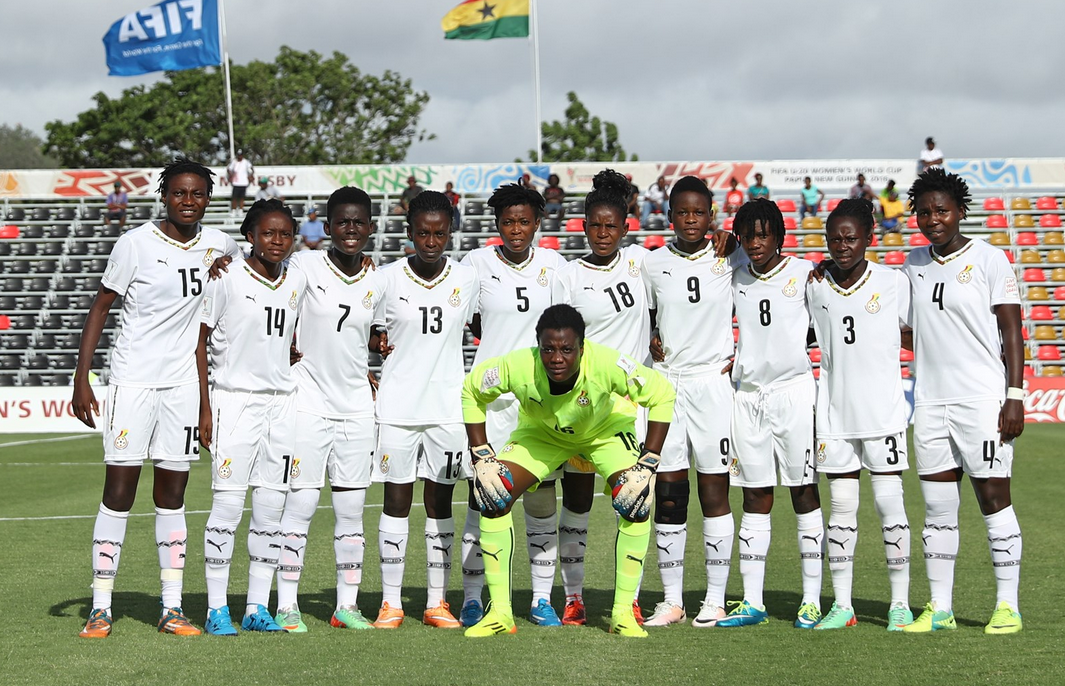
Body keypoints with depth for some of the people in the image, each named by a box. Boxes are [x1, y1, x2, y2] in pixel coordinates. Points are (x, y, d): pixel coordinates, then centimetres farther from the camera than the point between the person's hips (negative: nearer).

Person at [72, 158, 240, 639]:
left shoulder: (219, 246, 6)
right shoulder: (135, 244, -6)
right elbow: (99, 308, -3)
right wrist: (81, 379, -8)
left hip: (185, 383, 4)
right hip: (132, 381, -4)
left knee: (172, 497, 7)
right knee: (118, 494, -4)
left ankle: (172, 608, 10)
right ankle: (101, 609, 1)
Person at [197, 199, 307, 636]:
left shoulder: (298, 281, 10)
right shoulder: (226, 279, -5)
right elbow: (198, 341, -4)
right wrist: (204, 407, -9)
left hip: (282, 402, 5)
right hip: (233, 399, -5)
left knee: (271, 510, 5)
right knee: (227, 506, -6)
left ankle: (257, 608, 12)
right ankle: (217, 609, 1)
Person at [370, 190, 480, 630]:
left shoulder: (467, 279, 3)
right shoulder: (388, 279, -3)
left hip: (448, 407, 2)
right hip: (397, 407, -2)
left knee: (440, 503, 6)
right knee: (396, 500, 2)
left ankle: (437, 602, 13)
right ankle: (390, 602, 8)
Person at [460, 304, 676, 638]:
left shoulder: (607, 365, -40)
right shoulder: (518, 367, -36)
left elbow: (662, 394, -24)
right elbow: (471, 391, -15)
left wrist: (647, 464, -28)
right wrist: (481, 458, -18)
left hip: (606, 429, -1)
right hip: (541, 431, 1)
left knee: (636, 505, -21)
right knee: (494, 496, -15)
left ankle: (623, 613, -5)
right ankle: (500, 613, -4)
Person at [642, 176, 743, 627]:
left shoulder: (730, 260, 1)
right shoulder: (652, 265, 7)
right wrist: (649, 340, 0)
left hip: (714, 382, -2)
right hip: (666, 383, 2)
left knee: (714, 491, 0)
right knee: (667, 493, 2)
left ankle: (715, 599, 6)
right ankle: (672, 600, 9)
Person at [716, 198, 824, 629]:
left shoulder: (805, 274, -1)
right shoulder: (734, 279, 10)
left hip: (794, 391, -3)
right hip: (748, 396, 4)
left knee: (804, 493, 0)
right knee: (755, 499, 5)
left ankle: (812, 600, 4)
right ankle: (752, 603, 8)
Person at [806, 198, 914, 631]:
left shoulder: (894, 282, -2)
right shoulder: (814, 286, 4)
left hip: (883, 409, -2)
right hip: (834, 412, 2)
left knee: (889, 502, -2)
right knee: (841, 506, 5)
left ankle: (900, 603, 6)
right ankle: (841, 605, 11)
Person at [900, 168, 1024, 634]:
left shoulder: (989, 260, -2)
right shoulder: (913, 264, 12)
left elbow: (1012, 332, -4)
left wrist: (1015, 395, -12)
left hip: (983, 399, -5)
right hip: (930, 401, 5)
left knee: (994, 499, -3)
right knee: (937, 508, 5)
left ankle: (1007, 606, 3)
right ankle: (939, 608, 10)